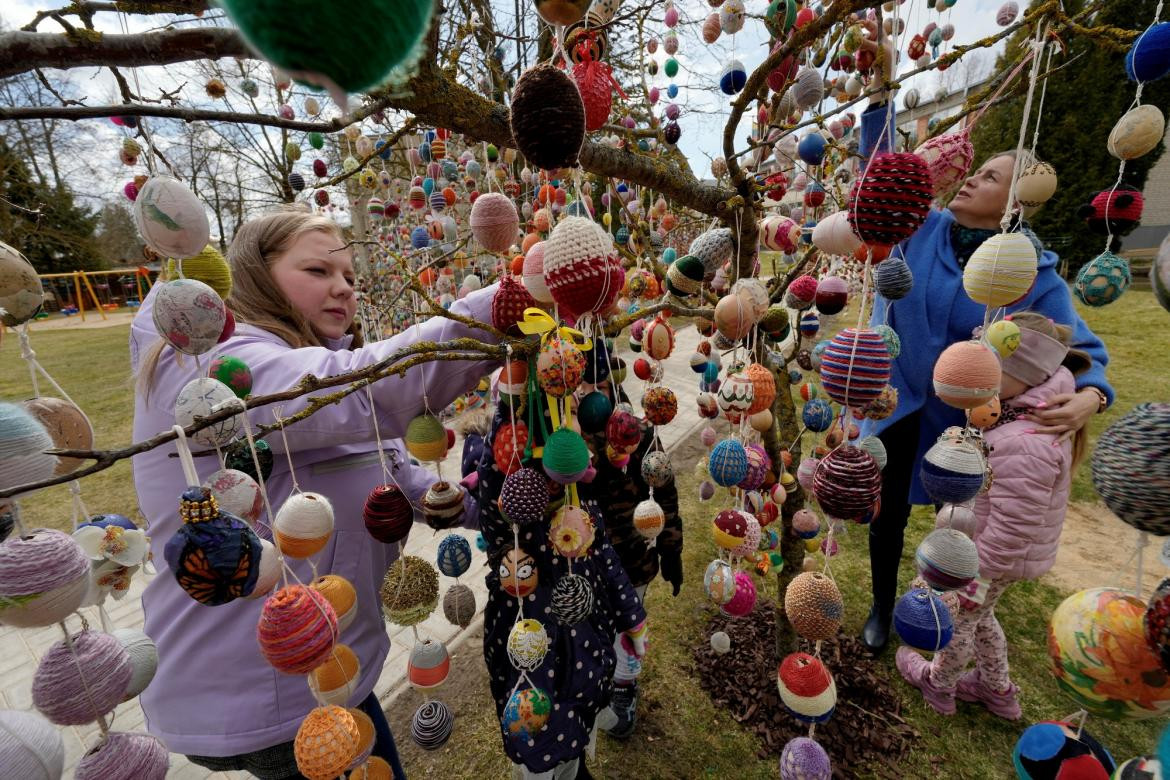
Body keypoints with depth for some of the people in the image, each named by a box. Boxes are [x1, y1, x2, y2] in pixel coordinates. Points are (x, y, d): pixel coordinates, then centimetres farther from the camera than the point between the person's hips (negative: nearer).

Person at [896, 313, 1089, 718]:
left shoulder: (1024, 446, -36)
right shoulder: (1030, 411, -5)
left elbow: (1010, 531, -29)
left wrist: (973, 577, -20)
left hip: (993, 556, -9)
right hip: (979, 542, 9)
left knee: (956, 619, 18)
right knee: (977, 615, 30)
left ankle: (938, 684, 46)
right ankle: (997, 689, 53)